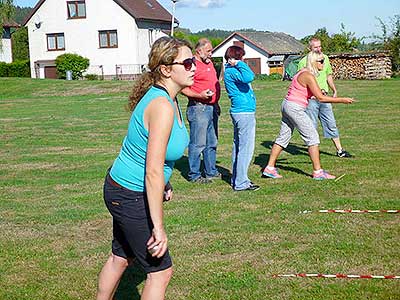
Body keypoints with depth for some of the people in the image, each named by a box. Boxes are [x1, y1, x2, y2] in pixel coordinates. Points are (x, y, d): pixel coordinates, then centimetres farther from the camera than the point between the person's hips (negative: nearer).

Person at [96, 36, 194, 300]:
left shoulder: (167, 98, 2)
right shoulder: (162, 106, -28)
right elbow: (153, 172, -30)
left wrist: (164, 185, 26)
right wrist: (158, 228, -28)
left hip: (124, 190, 10)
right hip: (130, 197, -10)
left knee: (121, 257, 26)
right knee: (161, 271, 1)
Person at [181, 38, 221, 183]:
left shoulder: (209, 63, 17)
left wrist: (216, 103, 23)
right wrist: (199, 95, -24)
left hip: (212, 107, 9)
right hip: (198, 108, -9)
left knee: (212, 143, 15)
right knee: (198, 144, -6)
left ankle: (211, 171, 25)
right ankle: (194, 175, 2)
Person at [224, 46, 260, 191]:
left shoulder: (231, 70, 15)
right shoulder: (231, 71, -15)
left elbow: (248, 77, 18)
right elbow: (249, 77, -29)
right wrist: (239, 64, -20)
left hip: (239, 112, 11)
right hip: (245, 113, -11)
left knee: (238, 146, 16)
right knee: (246, 148, -8)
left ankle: (236, 179, 25)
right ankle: (241, 183, -5)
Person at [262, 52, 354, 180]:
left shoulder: (305, 72, 12)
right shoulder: (309, 76, -18)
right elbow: (321, 98, -21)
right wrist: (342, 100, -16)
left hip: (287, 105, 10)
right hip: (295, 108, -10)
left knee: (283, 137, 13)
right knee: (312, 137, -3)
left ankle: (269, 168, 16)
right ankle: (318, 172, 0)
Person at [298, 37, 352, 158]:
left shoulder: (325, 58, 10)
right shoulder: (304, 62, -7)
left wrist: (334, 90, 20)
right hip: (311, 98, -5)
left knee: (331, 124, 8)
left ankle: (339, 150, 15)